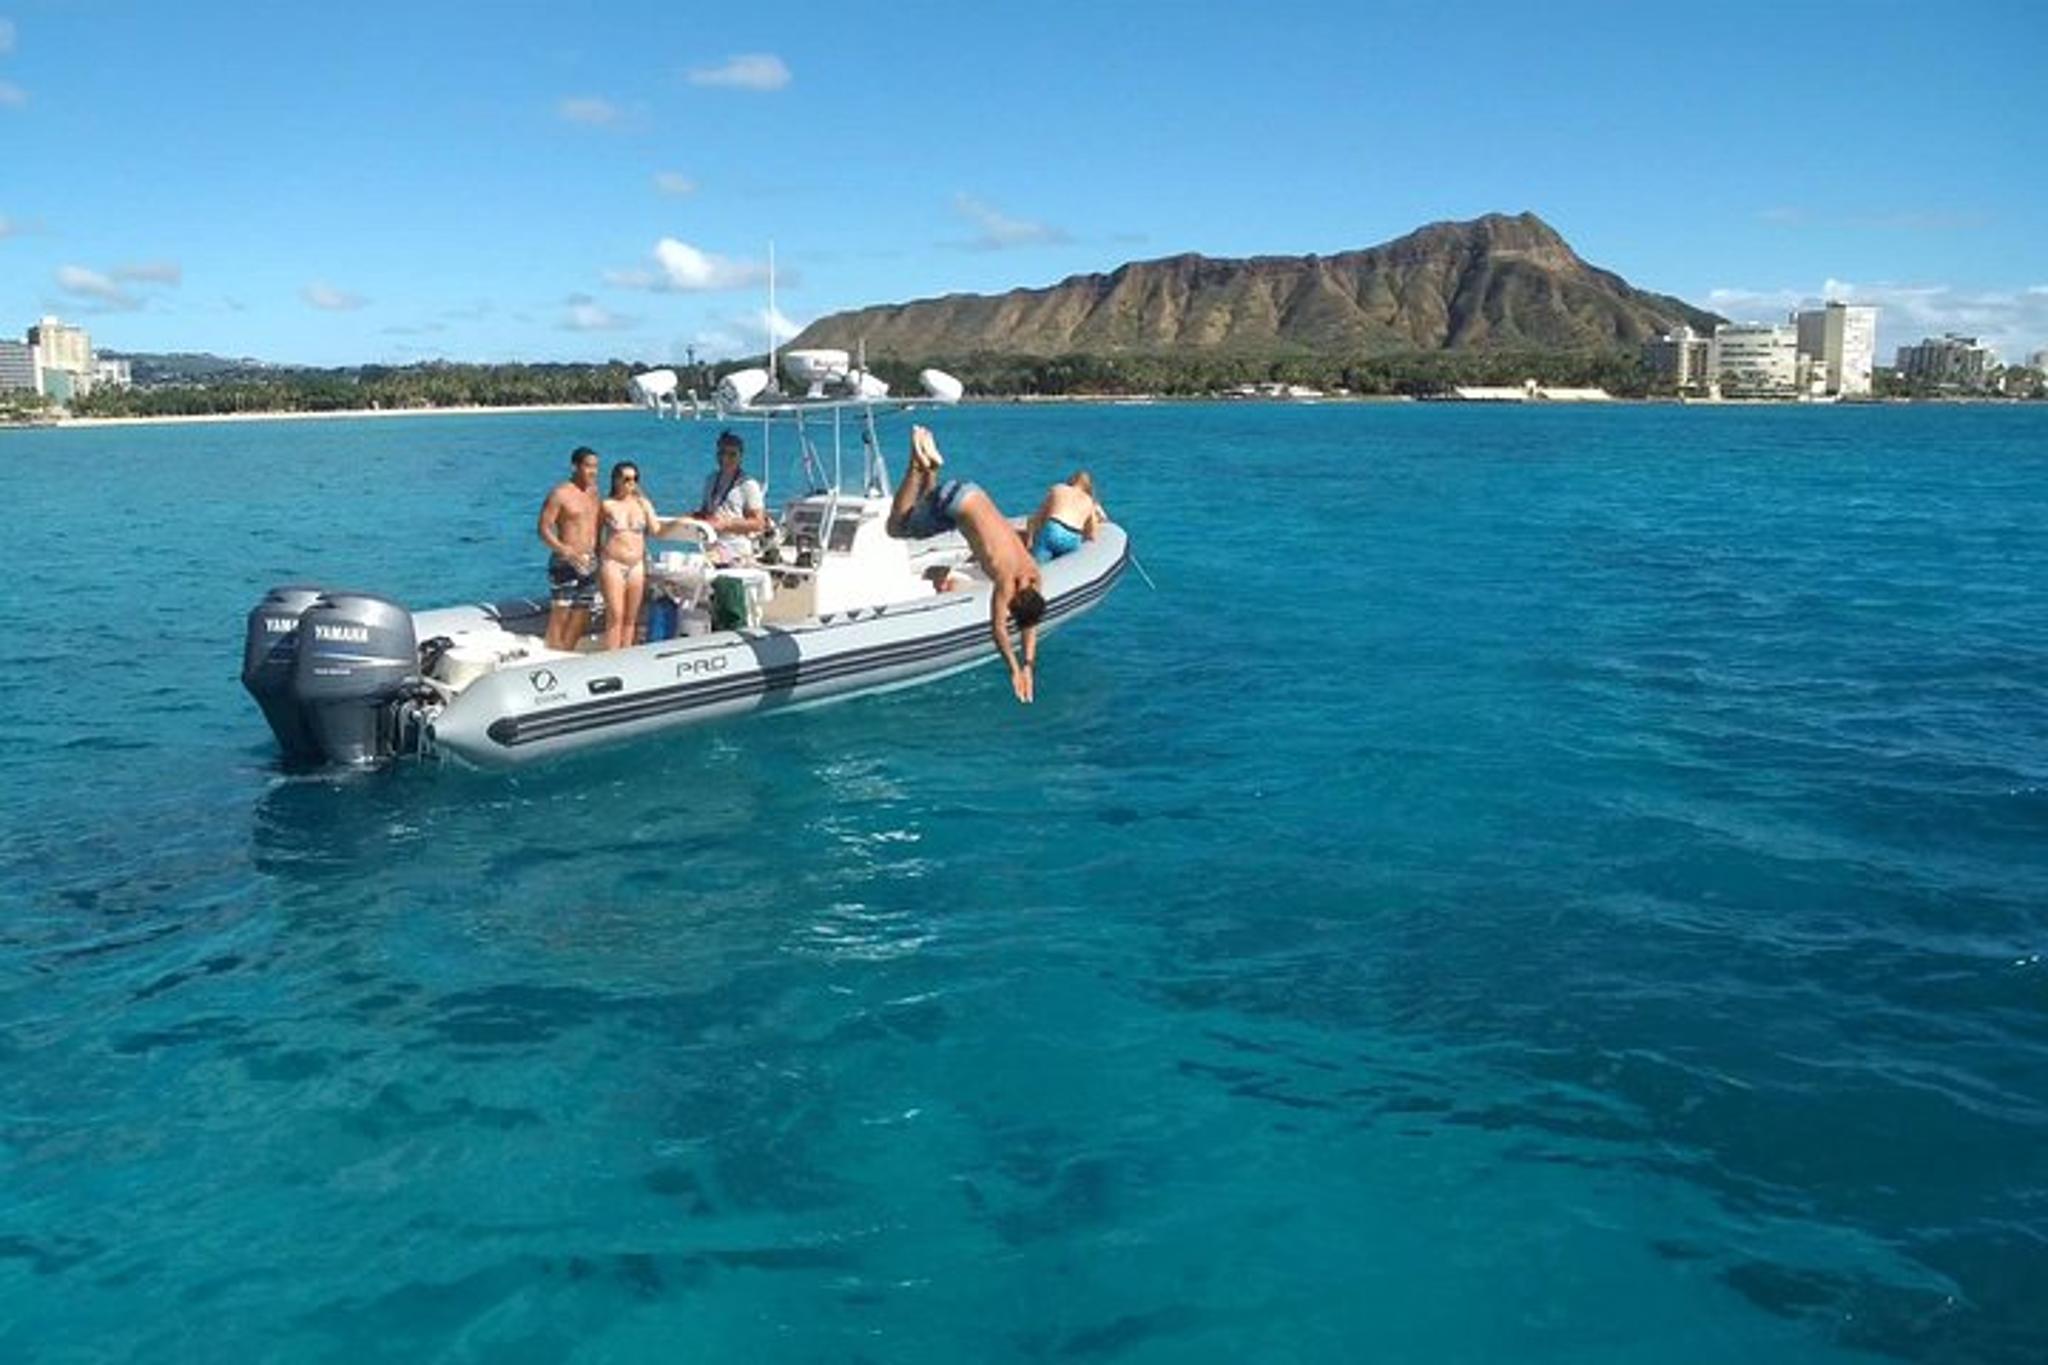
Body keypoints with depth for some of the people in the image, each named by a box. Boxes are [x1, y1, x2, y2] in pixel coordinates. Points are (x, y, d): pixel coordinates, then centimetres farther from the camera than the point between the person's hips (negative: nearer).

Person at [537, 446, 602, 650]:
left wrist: (599, 555, 11)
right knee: (560, 614, -7)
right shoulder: (560, 493, -8)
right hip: (565, 563, -7)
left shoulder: (593, 492, 12)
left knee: (581, 616, 8)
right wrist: (568, 552, -22)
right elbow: (544, 530, -11)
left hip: (589, 563, 7)